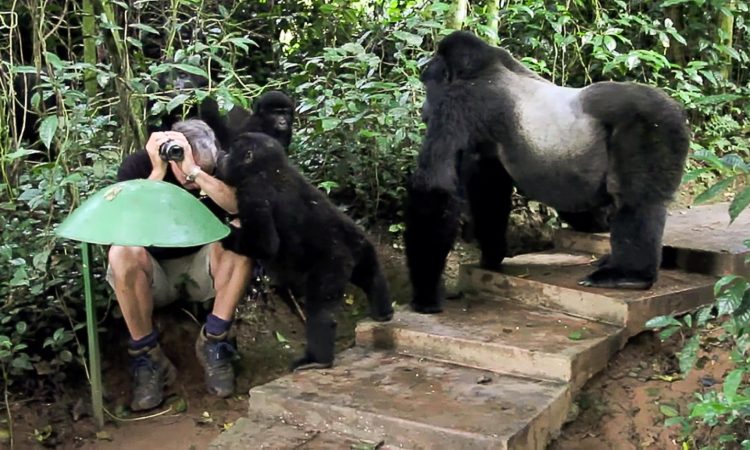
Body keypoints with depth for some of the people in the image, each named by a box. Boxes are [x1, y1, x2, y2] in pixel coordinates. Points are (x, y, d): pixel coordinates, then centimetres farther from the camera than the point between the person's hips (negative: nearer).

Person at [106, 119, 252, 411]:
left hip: (203, 268, 1)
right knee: (121, 253, -33)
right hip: (153, 275, -1)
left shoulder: (218, 166, -10)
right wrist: (158, 172, -32)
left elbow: (241, 205, -30)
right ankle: (147, 357, -21)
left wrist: (194, 170, -40)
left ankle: (213, 343, -19)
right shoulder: (137, 165, -13)